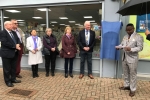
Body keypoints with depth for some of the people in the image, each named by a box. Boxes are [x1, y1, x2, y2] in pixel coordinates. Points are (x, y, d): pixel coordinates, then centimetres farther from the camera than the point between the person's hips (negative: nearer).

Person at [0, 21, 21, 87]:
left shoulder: (14, 32, 13)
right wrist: (15, 46, -19)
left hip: (14, 53, 7)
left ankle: (13, 79, 31)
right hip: (6, 53, -7)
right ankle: (8, 81, 18)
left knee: (14, 67, 16)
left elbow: (18, 39, 12)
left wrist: (18, 45, -10)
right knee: (7, 68, 6)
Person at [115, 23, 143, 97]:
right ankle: (126, 85, 34)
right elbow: (122, 44, 12)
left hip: (132, 59, -6)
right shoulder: (125, 37, 11)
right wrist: (118, 47, -9)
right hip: (124, 58, 7)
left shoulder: (138, 37, -10)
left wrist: (131, 49, -29)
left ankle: (132, 89, 17)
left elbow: (140, 48, -15)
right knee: (126, 73, 17)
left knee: (132, 74, 4)